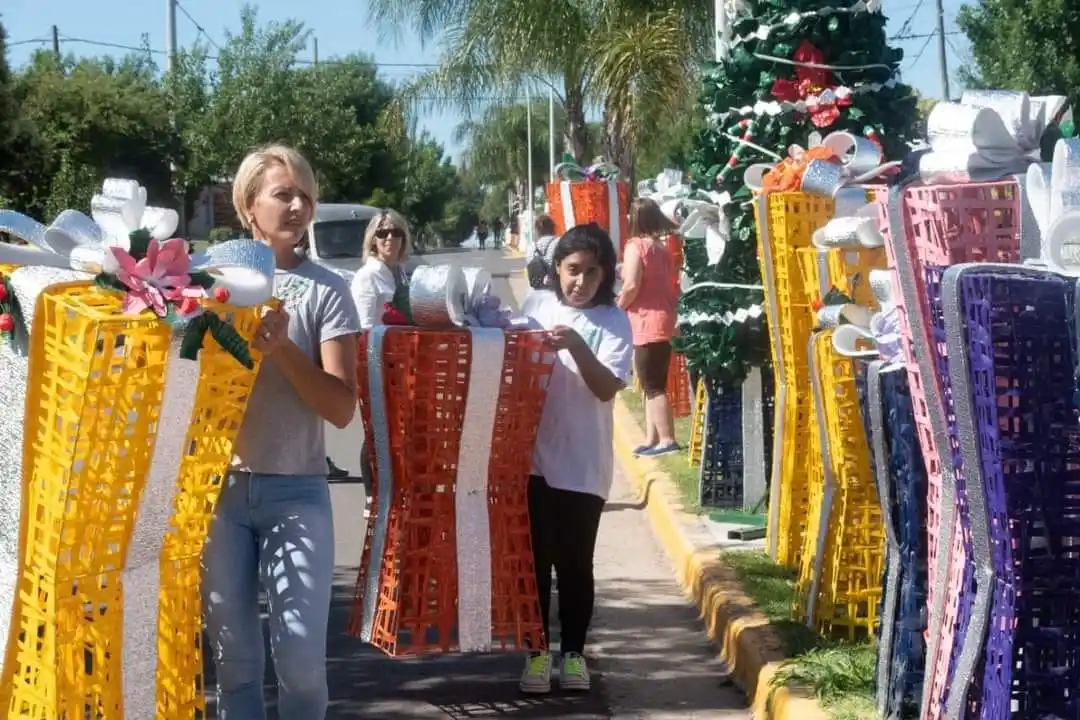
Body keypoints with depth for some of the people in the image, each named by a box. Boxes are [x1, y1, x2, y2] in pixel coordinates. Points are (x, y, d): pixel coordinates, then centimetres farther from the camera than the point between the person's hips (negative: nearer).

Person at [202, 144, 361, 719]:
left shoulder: (326, 290, 0)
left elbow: (341, 407, -4)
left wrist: (282, 349, -16)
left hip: (296, 491, -1)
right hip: (220, 485, 1)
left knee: (301, 656, -6)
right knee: (233, 653, 6)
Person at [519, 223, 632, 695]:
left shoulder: (613, 321, -4)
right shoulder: (536, 304, 4)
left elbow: (608, 388, -15)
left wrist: (576, 346, -28)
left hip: (583, 465, -2)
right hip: (534, 456, 2)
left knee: (575, 564, 5)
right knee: (535, 559, 7)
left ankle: (573, 653, 18)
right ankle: (537, 652, 17)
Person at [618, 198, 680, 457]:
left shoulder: (635, 246, -11)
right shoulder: (662, 247, 14)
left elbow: (632, 285, -19)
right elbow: (668, 285, 15)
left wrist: (617, 308, -5)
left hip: (647, 322, -9)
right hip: (663, 319, 9)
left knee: (652, 386, -7)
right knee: (654, 384, 13)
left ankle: (667, 440, -9)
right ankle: (652, 439, 16)